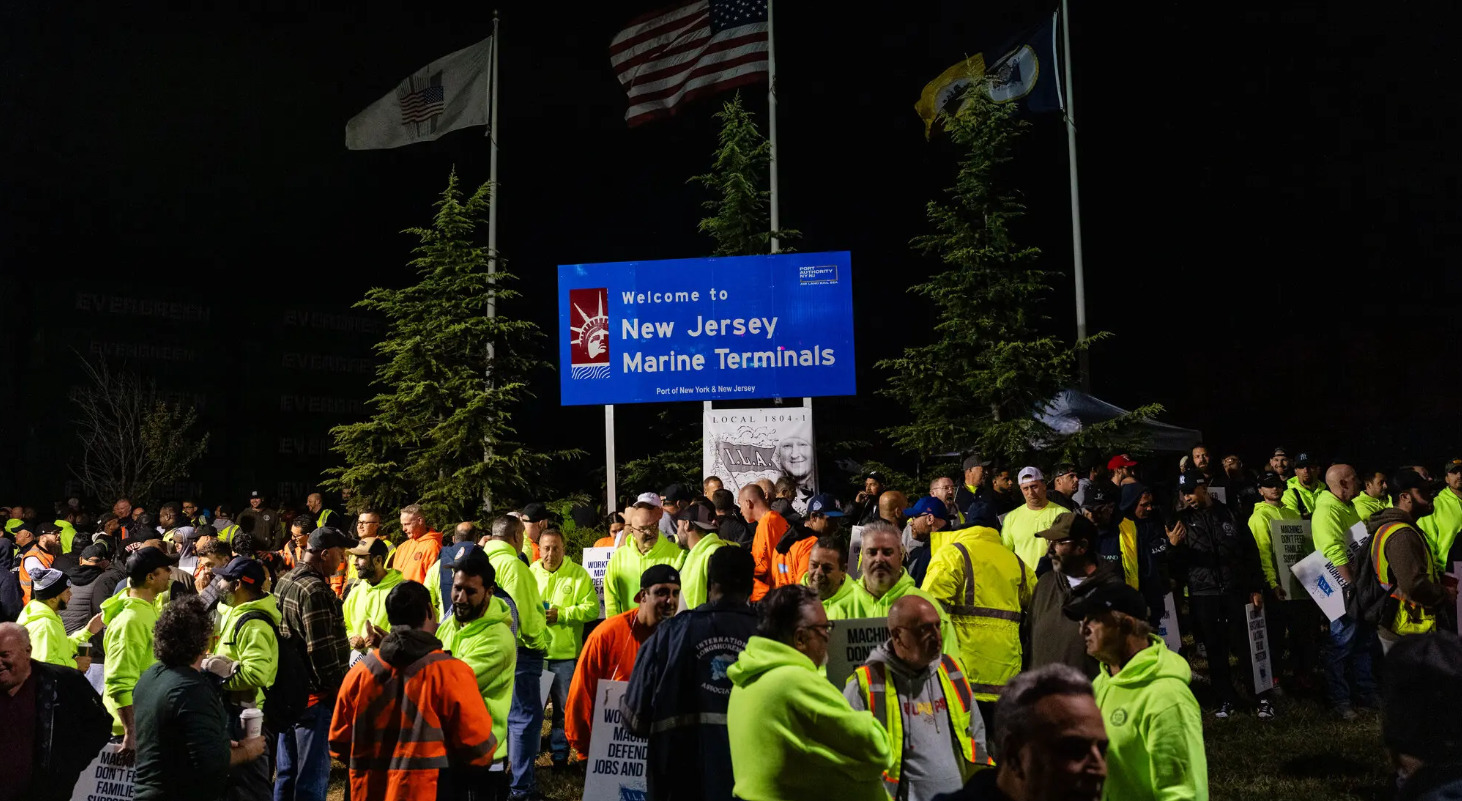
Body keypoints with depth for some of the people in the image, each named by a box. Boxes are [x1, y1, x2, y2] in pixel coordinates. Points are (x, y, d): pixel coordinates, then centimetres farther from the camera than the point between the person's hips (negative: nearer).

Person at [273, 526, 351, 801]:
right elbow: (322, 651, -21)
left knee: (287, 773, 16)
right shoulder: (315, 591, -20)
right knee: (312, 777, -1)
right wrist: (341, 690, -12)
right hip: (315, 695, -9)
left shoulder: (284, 582, 9)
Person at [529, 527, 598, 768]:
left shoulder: (579, 575, -2)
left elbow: (592, 608, -9)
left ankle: (560, 755, 19)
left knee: (564, 708, 6)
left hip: (565, 653, -2)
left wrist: (561, 614, -17)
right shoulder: (530, 572, 7)